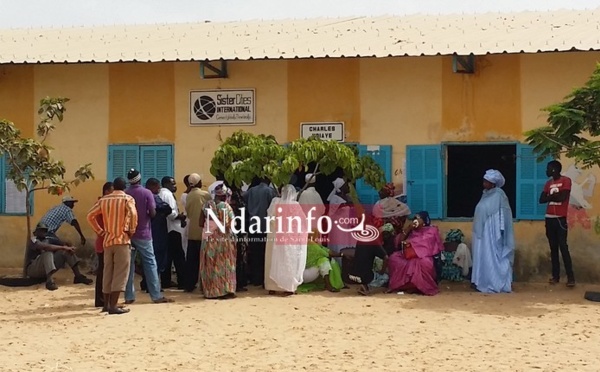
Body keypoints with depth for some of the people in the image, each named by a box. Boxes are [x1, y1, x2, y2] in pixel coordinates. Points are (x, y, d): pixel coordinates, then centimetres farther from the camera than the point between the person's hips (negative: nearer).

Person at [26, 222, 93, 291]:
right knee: (48, 253, -35)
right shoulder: (33, 240, -7)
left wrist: (67, 248, -16)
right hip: (33, 269, -7)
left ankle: (78, 276, -14)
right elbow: (46, 247, -26)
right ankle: (49, 281, -52)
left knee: (66, 251, -5)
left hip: (46, 270, 7)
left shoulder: (46, 240, 18)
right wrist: (63, 247, -28)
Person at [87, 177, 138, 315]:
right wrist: (131, 230, -10)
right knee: (120, 273, -4)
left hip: (108, 240, 5)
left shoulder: (104, 199, 10)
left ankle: (106, 304, 17)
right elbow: (133, 214, -22)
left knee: (108, 272, 13)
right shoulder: (127, 199, -4)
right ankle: (113, 305, -10)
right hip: (122, 240, -5)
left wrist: (100, 231, 12)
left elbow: (90, 216, 9)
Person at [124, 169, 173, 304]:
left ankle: (129, 296, 6)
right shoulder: (147, 193, -8)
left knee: (129, 264, 7)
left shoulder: (124, 194, 0)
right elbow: (152, 213, -10)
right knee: (150, 263, 1)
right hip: (143, 233, -3)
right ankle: (156, 296, 0)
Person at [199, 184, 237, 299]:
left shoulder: (207, 205, 3)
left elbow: (201, 223, 6)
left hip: (208, 239, 4)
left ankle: (210, 291, 11)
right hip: (223, 239, -4)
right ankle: (225, 290, 3)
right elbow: (231, 224, -14)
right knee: (223, 265, 3)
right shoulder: (226, 206, -10)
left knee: (210, 265, 9)